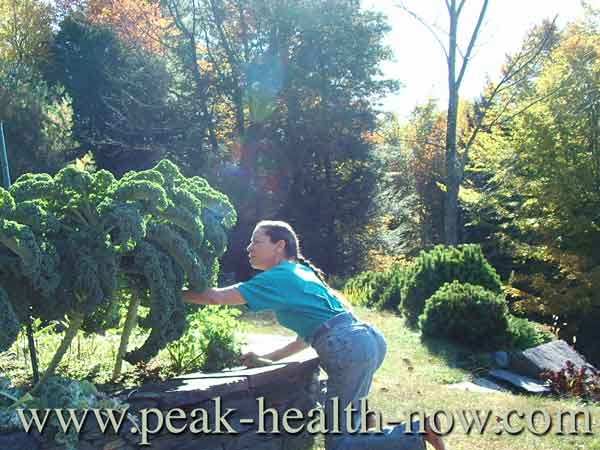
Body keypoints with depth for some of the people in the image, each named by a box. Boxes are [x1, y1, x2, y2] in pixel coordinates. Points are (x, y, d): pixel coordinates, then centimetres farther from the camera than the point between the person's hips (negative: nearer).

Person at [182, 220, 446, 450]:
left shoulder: (279, 278, -3)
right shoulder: (300, 272, 24)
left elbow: (217, 297, -9)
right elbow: (309, 335, 26)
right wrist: (268, 359, 24)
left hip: (350, 350, -9)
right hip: (367, 339, 9)